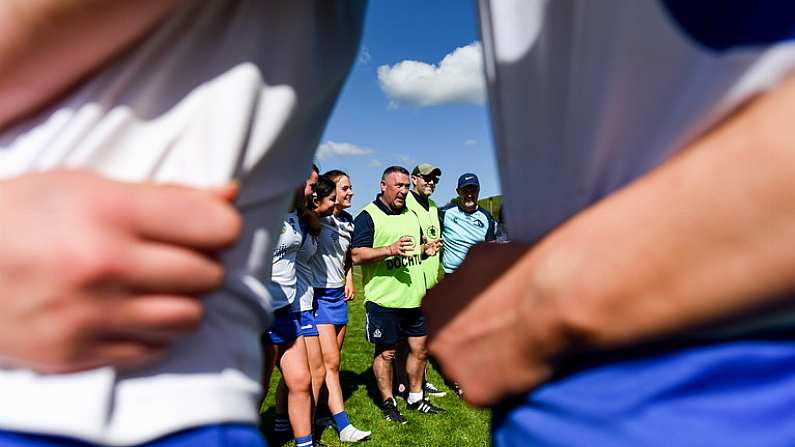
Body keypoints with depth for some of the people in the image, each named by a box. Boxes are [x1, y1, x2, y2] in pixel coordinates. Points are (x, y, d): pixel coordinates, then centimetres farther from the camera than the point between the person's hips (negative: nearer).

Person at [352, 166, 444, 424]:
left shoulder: (411, 215, 15)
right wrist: (391, 249, -28)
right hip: (384, 300, -7)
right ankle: (388, 403, 24)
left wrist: (425, 249, 2)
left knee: (420, 349, 15)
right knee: (385, 353, 7)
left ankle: (416, 398, 33)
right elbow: (357, 256, -17)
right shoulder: (368, 216, -9)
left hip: (415, 297, 7)